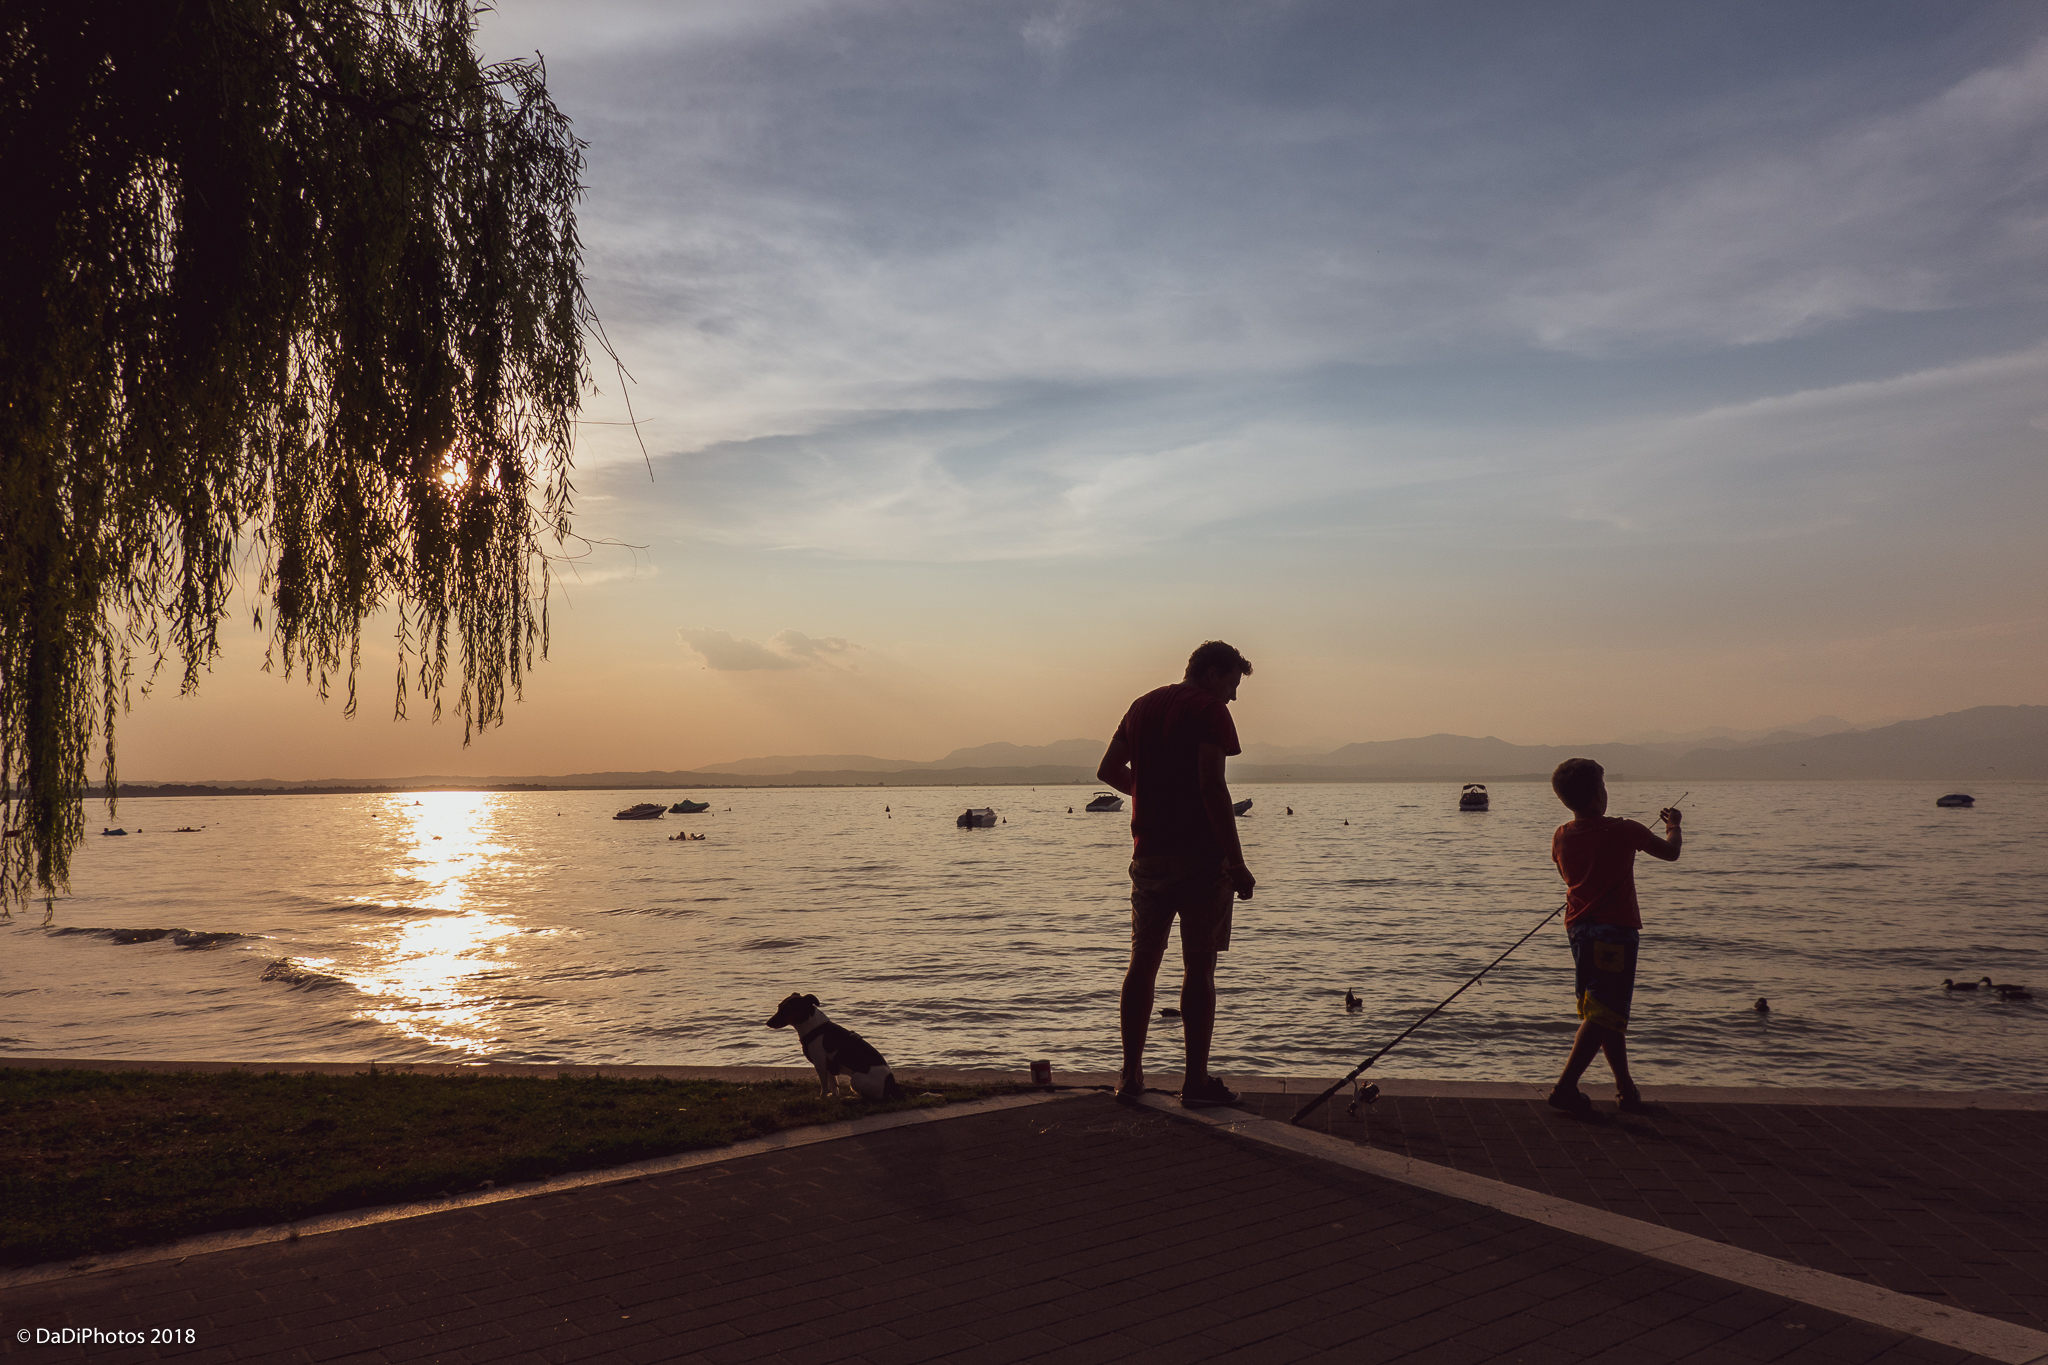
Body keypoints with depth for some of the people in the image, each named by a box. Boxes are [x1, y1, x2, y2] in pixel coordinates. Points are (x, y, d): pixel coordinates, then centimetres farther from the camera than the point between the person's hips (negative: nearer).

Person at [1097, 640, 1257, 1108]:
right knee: (1199, 968, 1)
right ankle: (1196, 1081, 5)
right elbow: (1212, 787, -19)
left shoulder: (1143, 705, 13)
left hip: (1149, 854, 6)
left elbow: (1108, 770, 20)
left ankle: (1131, 1074, 14)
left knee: (1143, 963, 12)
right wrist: (1237, 863, -17)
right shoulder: (1210, 710, -9)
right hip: (1201, 857, -6)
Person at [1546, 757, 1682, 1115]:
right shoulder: (1623, 831, -10)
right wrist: (1673, 825, 25)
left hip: (1579, 928, 6)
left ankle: (1626, 1089, 21)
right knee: (1605, 1012, -7)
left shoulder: (1560, 837, 3)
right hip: (1616, 928, -6)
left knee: (1605, 1011, 15)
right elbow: (1670, 853, 6)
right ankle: (1565, 1087, -15)